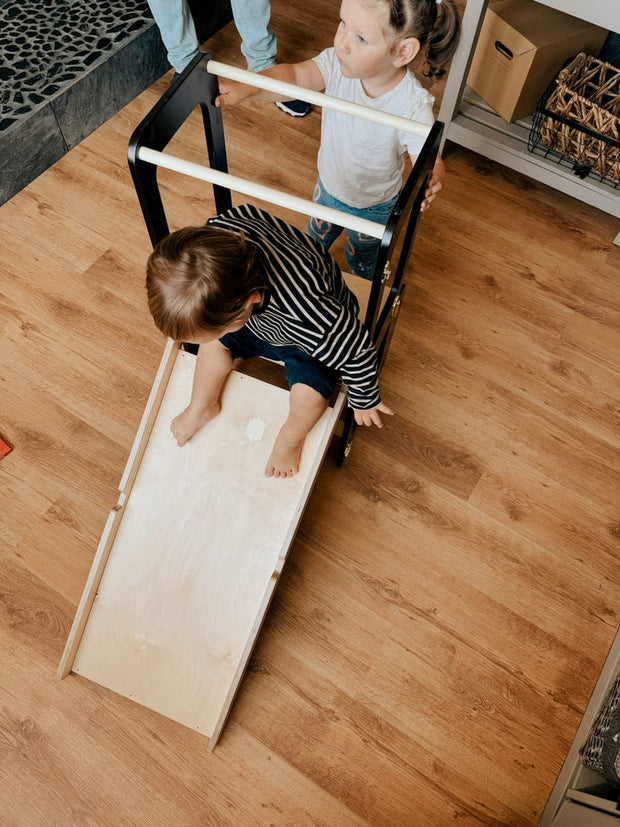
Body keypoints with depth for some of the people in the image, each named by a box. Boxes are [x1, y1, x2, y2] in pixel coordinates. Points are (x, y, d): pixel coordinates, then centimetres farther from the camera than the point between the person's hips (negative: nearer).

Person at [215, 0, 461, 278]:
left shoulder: (413, 106, -37)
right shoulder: (339, 62, -27)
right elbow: (294, 76, -38)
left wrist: (431, 181, -62)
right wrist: (244, 88, -56)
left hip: (372, 206, -4)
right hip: (329, 185, 4)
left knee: (361, 260, 26)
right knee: (316, 238, 33)